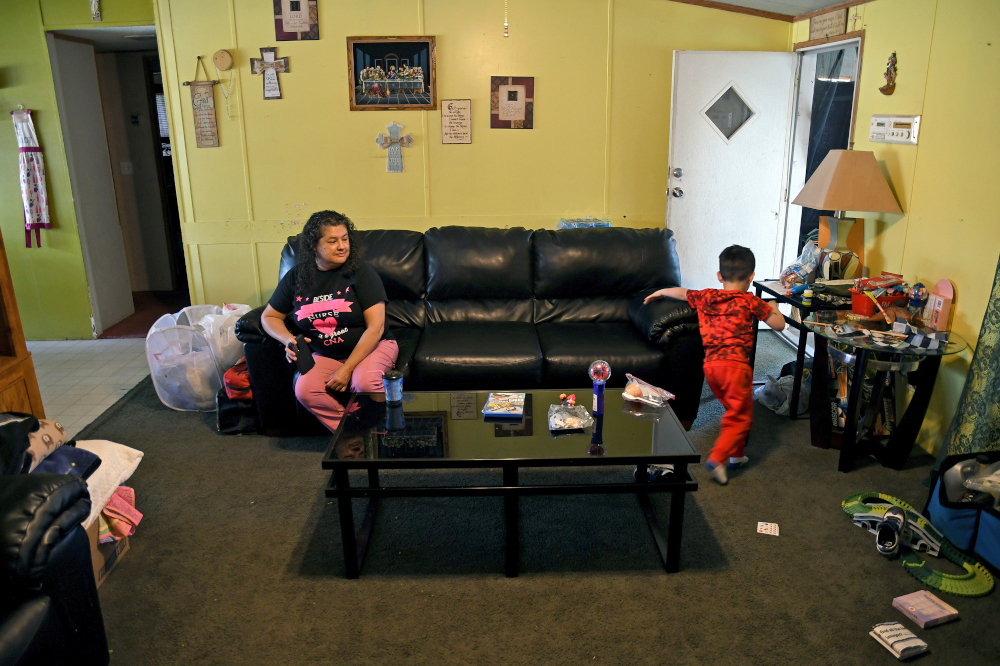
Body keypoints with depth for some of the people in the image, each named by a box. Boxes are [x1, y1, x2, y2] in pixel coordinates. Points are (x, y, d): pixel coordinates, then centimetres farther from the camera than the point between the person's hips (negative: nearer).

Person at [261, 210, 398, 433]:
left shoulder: (360, 272, -9)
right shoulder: (296, 277, 2)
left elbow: (375, 327, -14)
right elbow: (269, 316, 14)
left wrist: (347, 369, -19)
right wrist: (288, 340, -9)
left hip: (371, 347, -3)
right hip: (325, 354, 4)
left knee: (364, 383, -34)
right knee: (304, 391, -24)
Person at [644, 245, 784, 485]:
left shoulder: (706, 297, 13)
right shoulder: (750, 301, 0)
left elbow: (681, 292, 30)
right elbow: (779, 324, 4)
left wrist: (660, 292, 49)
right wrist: (773, 309, 25)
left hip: (710, 364, 6)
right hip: (735, 364, -6)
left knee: (734, 410, 23)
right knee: (740, 416, 1)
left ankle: (736, 455, 32)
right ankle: (716, 458, -12)